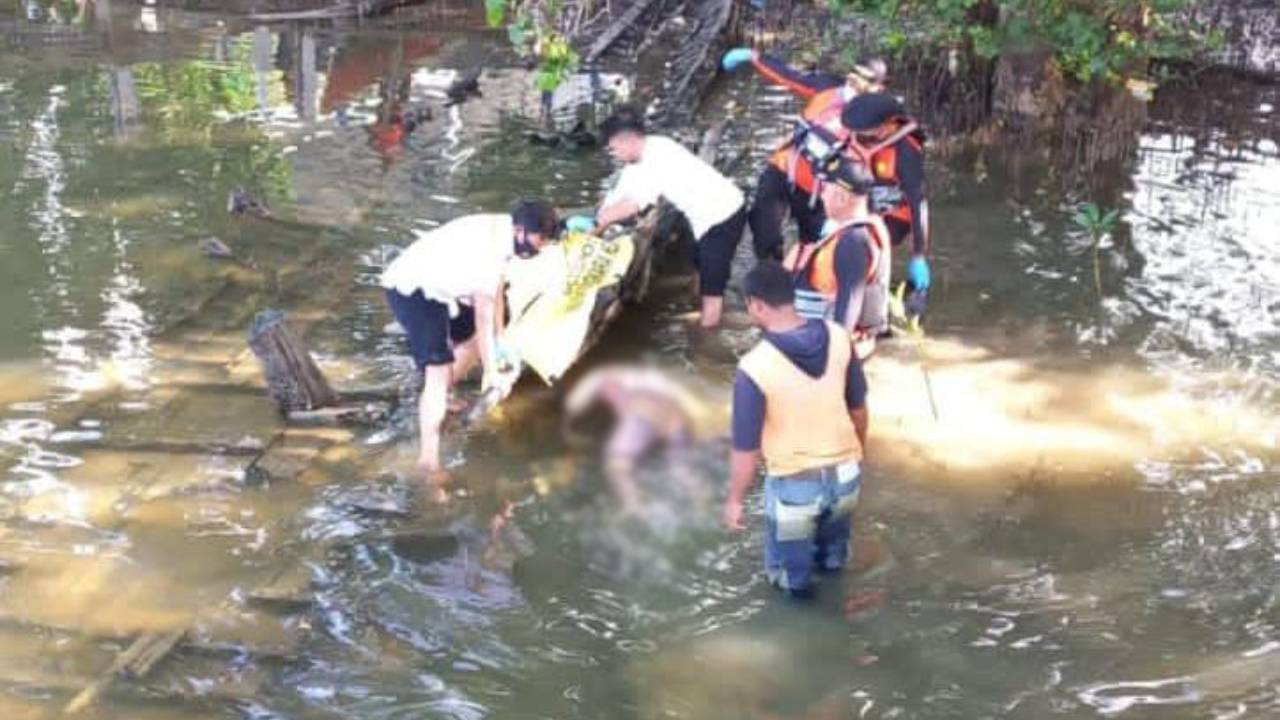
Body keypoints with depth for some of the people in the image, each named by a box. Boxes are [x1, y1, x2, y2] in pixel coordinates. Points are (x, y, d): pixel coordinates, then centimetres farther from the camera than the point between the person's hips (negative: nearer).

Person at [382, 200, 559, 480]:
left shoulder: (502, 232, -1)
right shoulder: (488, 248, -29)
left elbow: (496, 288, 10)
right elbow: (483, 315, -24)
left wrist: (500, 338, 12)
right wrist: (491, 370, -17)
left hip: (437, 286, 10)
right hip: (411, 289, -10)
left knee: (472, 339, 26)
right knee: (439, 371, -20)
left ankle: (437, 400, 46)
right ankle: (429, 458, -25)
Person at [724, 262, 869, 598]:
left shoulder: (755, 366, -27)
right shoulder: (838, 338, -12)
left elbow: (746, 447, -18)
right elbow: (858, 407, 3)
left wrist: (734, 500, -3)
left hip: (794, 484, -5)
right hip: (845, 473, 5)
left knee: (791, 575, 26)